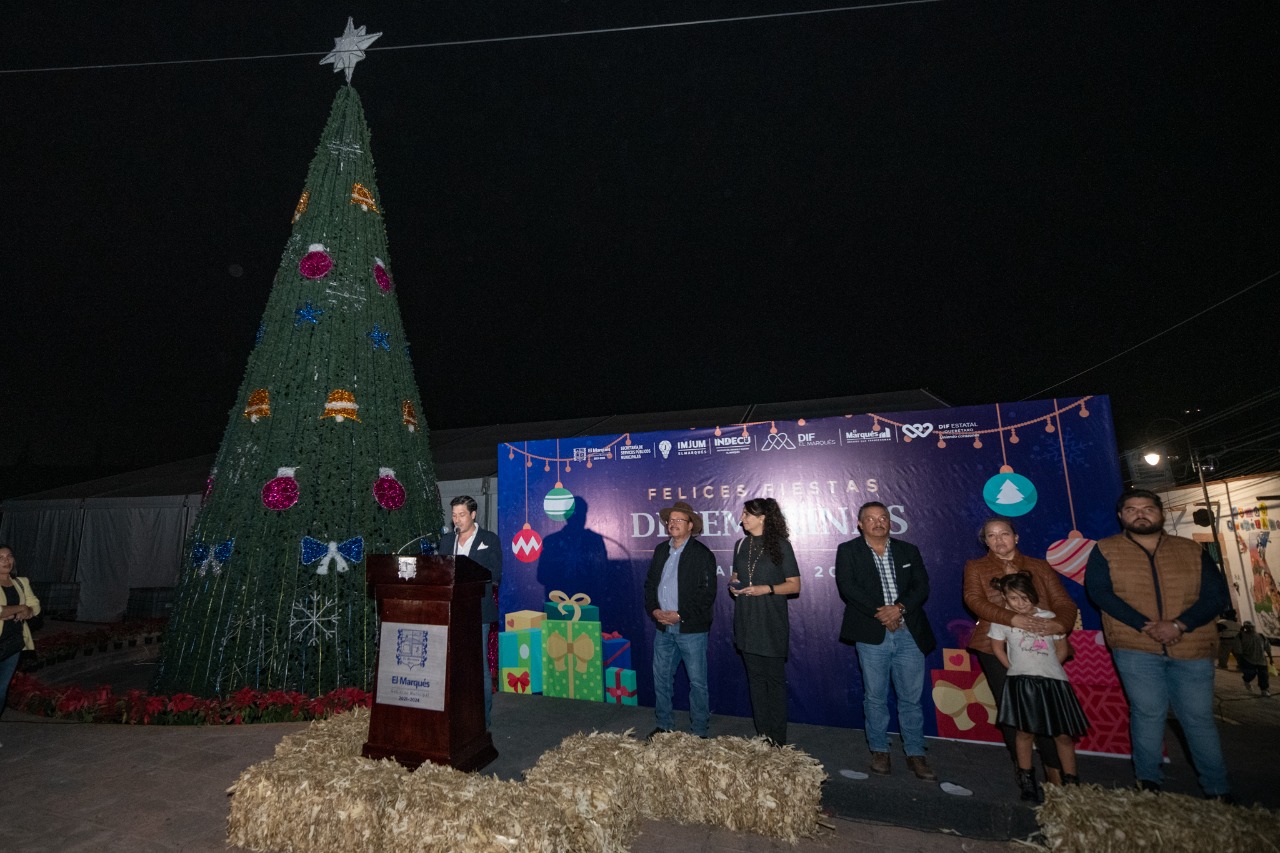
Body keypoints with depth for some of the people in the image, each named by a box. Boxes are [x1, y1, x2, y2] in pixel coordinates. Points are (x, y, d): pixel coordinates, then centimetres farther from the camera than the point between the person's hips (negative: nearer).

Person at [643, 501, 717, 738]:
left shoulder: (702, 554, -9)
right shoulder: (660, 550, 9)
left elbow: (707, 594, -14)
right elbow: (650, 583, 13)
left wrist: (680, 615, -17)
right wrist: (654, 610, -3)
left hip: (691, 629, -6)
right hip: (663, 628, 6)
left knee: (697, 682, 5)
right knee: (661, 678, 15)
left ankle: (700, 732, 20)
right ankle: (663, 726, 31)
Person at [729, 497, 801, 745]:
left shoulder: (780, 545, -7)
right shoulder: (742, 545, 8)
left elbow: (794, 585, -7)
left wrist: (767, 589, -20)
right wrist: (733, 584, -2)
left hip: (772, 624, -5)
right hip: (747, 622, 5)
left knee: (775, 679, 3)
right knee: (755, 678, 12)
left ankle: (778, 740, 14)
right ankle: (762, 736, 23)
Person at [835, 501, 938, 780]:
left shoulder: (909, 551, 11)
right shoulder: (848, 551, 1)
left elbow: (922, 586, 2)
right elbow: (847, 586, -10)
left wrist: (899, 608, -14)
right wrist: (880, 611, -16)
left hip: (909, 633, 2)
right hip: (872, 634, -2)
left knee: (911, 697, 8)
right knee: (875, 697, 8)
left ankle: (916, 754, 22)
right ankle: (879, 751, 23)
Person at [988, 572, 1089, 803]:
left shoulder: (1049, 617, 0)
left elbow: (1062, 649, 9)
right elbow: (997, 647, 7)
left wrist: (1047, 669, 4)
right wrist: (1015, 669, 2)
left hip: (1053, 682, 1)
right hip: (1021, 682, -1)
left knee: (1064, 734, 6)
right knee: (1025, 731, 4)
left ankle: (1071, 782, 24)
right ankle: (1026, 779, 21)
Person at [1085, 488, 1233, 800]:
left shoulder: (1192, 550, 9)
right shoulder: (1105, 551, 3)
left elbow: (1216, 594, 2)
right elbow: (1099, 591, -7)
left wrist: (1178, 625, -14)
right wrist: (1147, 626, -15)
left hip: (1192, 649, 2)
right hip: (1135, 648, -2)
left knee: (1199, 717, 8)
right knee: (1148, 713, -1)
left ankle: (1219, 791, 26)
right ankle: (1148, 782, 15)